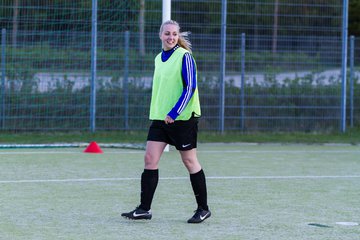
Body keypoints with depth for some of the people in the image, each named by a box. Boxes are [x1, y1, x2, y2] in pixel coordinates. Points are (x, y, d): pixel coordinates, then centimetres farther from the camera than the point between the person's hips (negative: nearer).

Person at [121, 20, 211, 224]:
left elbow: (190, 87, -16)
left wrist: (174, 113, -22)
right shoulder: (159, 59, 12)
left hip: (182, 117, -7)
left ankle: (203, 209, 13)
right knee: (150, 159, -3)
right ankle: (144, 209, 0)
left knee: (190, 161, 1)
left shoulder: (184, 56, -10)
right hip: (160, 117, 7)